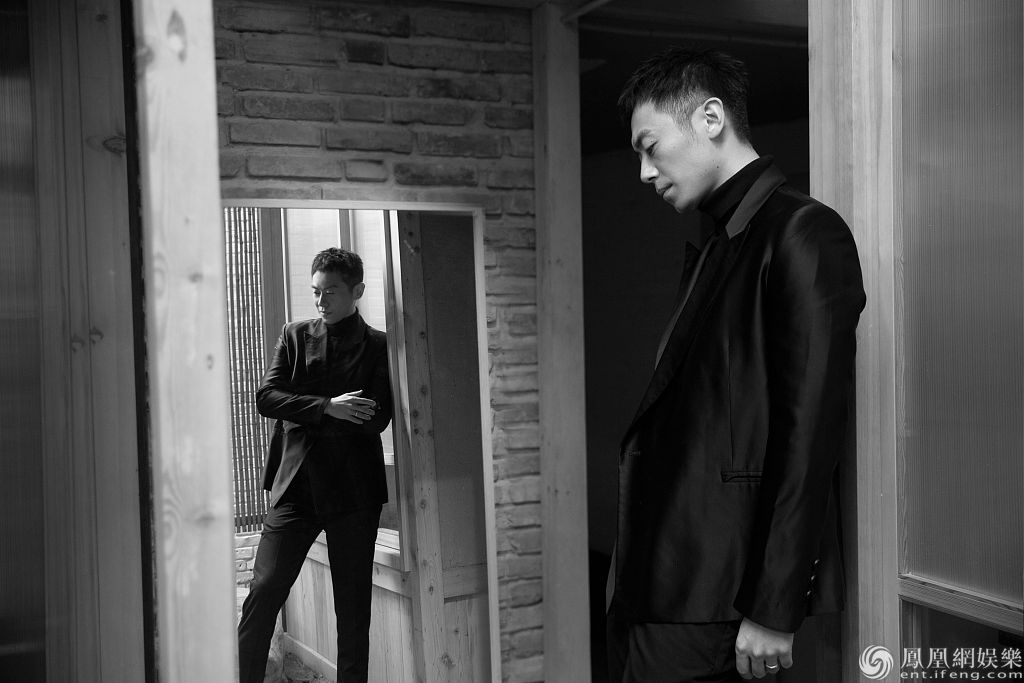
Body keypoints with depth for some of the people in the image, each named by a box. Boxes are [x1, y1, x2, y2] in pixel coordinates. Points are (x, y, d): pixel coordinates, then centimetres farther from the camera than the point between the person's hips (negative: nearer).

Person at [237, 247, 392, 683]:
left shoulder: (379, 347, 3)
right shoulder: (295, 336, 11)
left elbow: (377, 419, -8)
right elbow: (266, 397, -1)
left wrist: (304, 410, -10)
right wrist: (327, 408, -14)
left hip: (353, 489, -1)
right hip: (295, 486, 2)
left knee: (353, 605, 6)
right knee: (263, 590, -4)